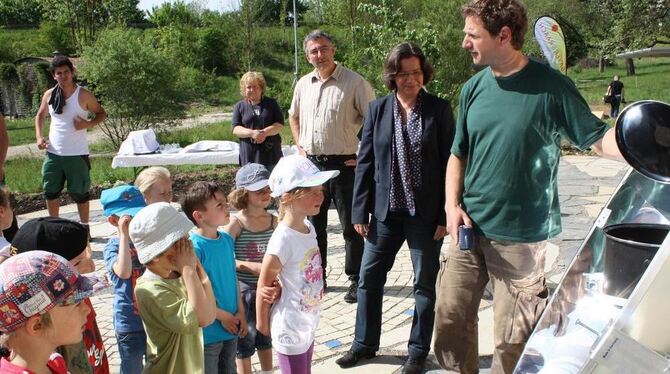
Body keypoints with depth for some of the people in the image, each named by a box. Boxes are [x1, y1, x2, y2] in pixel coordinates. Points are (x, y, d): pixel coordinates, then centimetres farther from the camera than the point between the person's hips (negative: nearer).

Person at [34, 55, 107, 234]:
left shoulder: (83, 95, -7)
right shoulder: (49, 95, 5)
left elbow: (101, 114, 0)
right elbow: (40, 115, 18)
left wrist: (88, 124, -18)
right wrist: (39, 136, 4)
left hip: (77, 154, -4)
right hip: (53, 153, 4)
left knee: (80, 193, 4)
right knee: (50, 192, 11)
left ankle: (85, 228, 18)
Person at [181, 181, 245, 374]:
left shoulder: (227, 239, 0)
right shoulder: (193, 246, -21)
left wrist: (240, 312, 3)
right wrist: (223, 317, -12)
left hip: (231, 328, 6)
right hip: (208, 331, -6)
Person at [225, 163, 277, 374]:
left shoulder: (273, 221, -2)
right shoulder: (236, 223, -15)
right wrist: (249, 266, -24)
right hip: (243, 290, -4)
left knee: (266, 340, 21)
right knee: (244, 343, 11)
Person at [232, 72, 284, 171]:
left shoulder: (271, 103, 10)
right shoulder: (239, 106, 10)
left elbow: (280, 124, 2)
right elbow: (235, 129, 2)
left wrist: (265, 132, -15)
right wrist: (252, 133, -17)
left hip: (271, 153, 0)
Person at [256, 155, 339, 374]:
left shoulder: (308, 227, -3)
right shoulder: (283, 239, -27)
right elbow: (264, 283, -17)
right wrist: (262, 322, -5)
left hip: (308, 323, 8)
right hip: (290, 329, -8)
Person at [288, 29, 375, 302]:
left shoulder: (354, 82, -8)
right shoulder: (303, 84, 9)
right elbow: (294, 116, 27)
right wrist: (300, 146, 15)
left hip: (343, 164, -5)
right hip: (311, 164, 6)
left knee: (350, 226, 2)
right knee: (314, 224, 14)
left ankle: (356, 280, 14)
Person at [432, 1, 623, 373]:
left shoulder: (551, 86, -9)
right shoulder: (473, 89, 5)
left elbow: (597, 137, -7)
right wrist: (453, 206, 0)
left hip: (522, 236, -4)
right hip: (470, 228, 5)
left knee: (512, 338, 4)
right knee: (450, 317, 10)